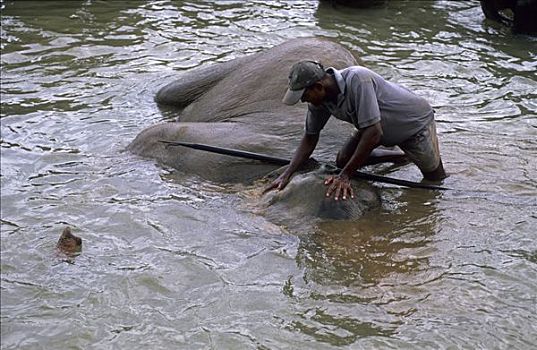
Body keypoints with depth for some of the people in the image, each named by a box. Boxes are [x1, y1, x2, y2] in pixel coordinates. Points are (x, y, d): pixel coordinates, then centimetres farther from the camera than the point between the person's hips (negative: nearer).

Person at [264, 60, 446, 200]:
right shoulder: (319, 100, -17)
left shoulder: (356, 80, -41)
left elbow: (374, 133, -41)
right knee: (342, 161, 0)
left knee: (435, 179, -1)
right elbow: (310, 138, -3)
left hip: (415, 122, -6)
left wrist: (345, 175, -36)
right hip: (378, 125, 7)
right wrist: (287, 174, -14)